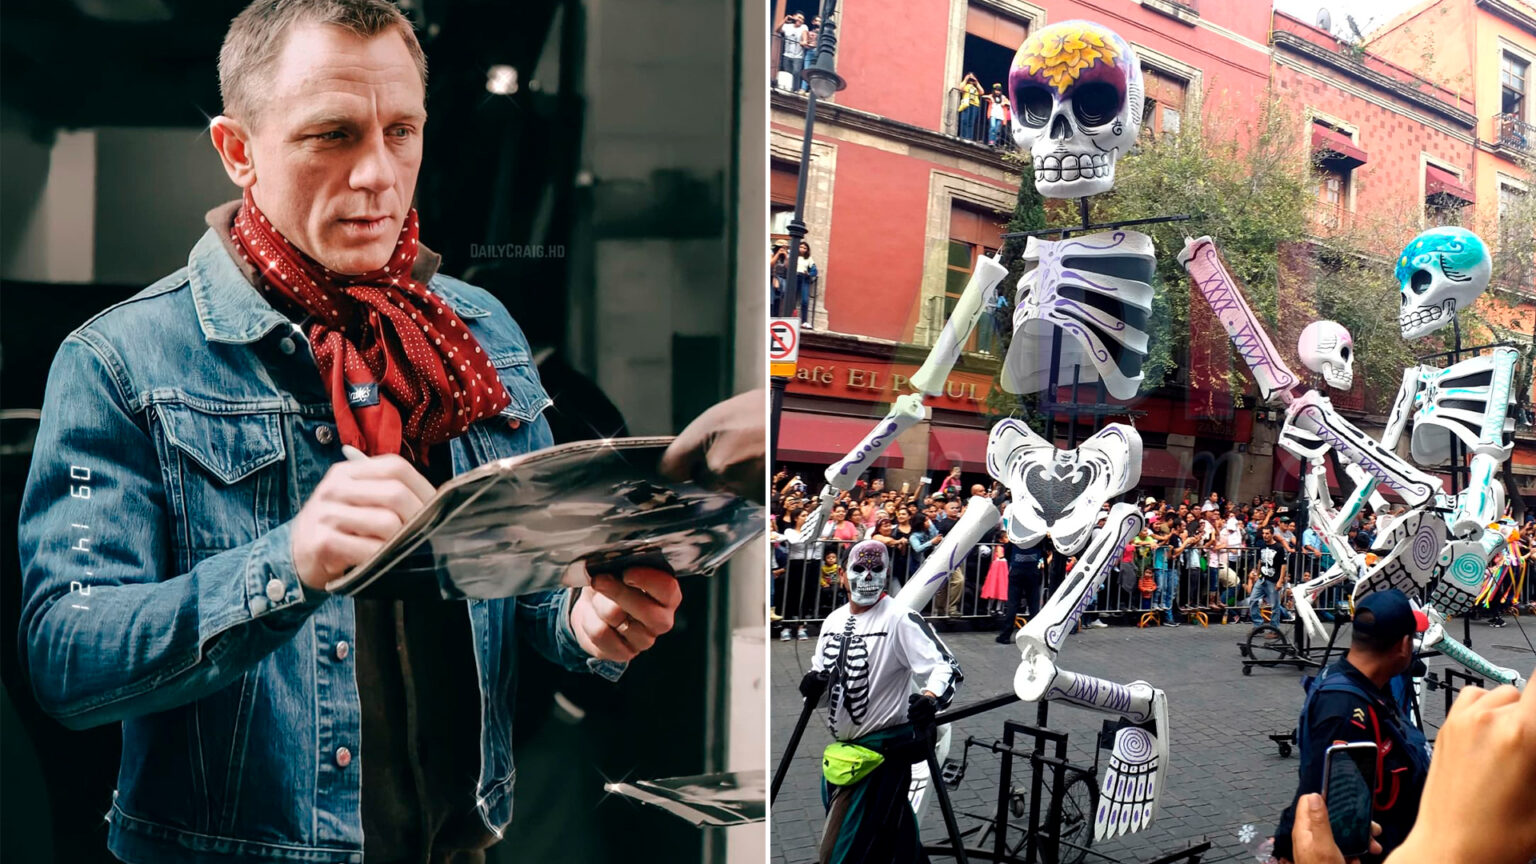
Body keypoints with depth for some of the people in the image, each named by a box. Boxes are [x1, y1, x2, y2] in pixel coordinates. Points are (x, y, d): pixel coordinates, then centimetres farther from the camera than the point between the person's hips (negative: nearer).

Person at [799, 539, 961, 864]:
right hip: (840, 748, 8)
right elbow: (822, 667, 21)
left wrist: (930, 699, -40)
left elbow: (946, 666, -20)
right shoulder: (834, 620, 8)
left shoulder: (900, 619, -15)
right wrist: (815, 679, -3)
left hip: (882, 748, -8)